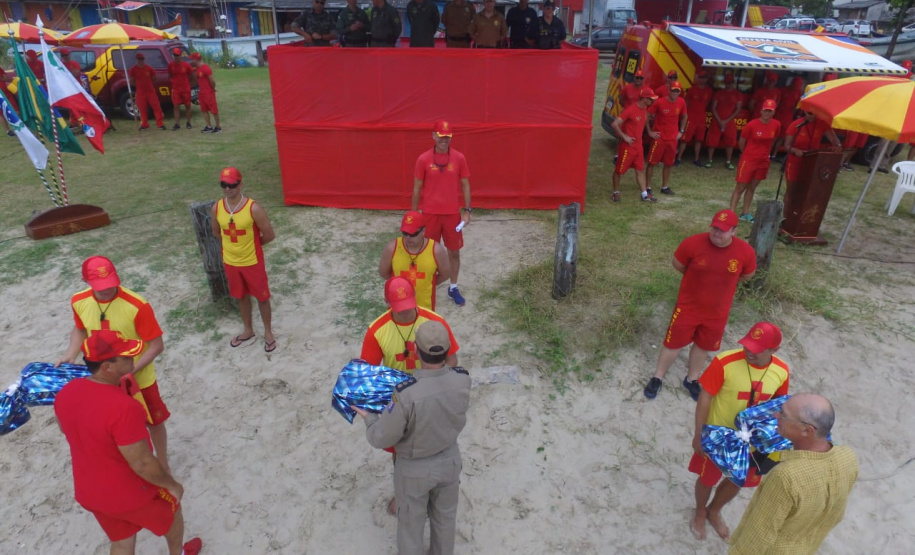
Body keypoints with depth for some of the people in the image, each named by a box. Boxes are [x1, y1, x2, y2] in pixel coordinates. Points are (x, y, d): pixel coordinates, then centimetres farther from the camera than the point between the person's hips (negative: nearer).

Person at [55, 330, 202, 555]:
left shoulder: (66, 393, -12)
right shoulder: (123, 407, -37)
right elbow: (142, 464, -29)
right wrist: (172, 484, -12)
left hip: (89, 492, 6)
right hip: (131, 494, -6)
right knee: (172, 510, 26)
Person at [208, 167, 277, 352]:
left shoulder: (254, 208, -22)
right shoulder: (216, 208, -7)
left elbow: (269, 235, -14)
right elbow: (216, 232, 11)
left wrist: (251, 245, 0)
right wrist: (235, 243, 7)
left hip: (252, 262, -4)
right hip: (230, 262, 4)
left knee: (262, 297, 11)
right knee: (241, 296, 21)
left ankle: (268, 332, 30)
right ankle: (248, 331, 40)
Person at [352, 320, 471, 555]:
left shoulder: (406, 394, -38)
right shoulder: (463, 379, -24)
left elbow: (380, 438, -22)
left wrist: (368, 417, -4)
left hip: (415, 468, -4)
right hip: (450, 458, 4)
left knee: (411, 521, 24)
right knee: (445, 515, 30)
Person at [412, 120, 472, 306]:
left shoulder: (459, 158, -3)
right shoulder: (423, 159, -6)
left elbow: (465, 185, 4)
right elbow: (417, 188, 0)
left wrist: (467, 210, -1)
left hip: (452, 213, 1)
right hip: (430, 213, -1)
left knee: (454, 252, 10)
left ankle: (453, 287, 27)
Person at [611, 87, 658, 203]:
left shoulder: (645, 109, 4)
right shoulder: (630, 110, -20)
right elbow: (614, 124, -24)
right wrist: (624, 137, -20)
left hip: (638, 146, 8)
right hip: (627, 146, -8)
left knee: (640, 170, 9)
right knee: (619, 170, 5)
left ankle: (645, 194, 13)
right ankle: (616, 192, 21)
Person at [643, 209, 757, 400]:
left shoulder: (745, 251, -17)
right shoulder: (693, 243, -22)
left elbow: (747, 275, 5)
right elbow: (677, 264, -3)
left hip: (717, 311, 2)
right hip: (688, 306, -2)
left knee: (703, 345, 19)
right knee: (673, 342, 9)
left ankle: (691, 379, 41)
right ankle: (657, 378, 29)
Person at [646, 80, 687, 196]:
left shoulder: (681, 102, 0)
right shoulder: (659, 102, -13)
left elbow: (684, 117, 17)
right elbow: (648, 115, -5)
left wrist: (681, 131, 12)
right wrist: (650, 131, -7)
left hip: (673, 138, 4)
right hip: (659, 137, -4)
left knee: (669, 163, 10)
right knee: (652, 162, -2)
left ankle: (665, 187, 22)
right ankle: (648, 187, 6)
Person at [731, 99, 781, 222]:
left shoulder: (776, 125, -2)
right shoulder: (752, 125, -15)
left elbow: (772, 140, 15)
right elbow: (741, 142, -3)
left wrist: (765, 153, 15)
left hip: (763, 161, 5)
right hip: (748, 160, -5)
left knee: (752, 188, 12)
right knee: (740, 187, -3)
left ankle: (745, 213, 20)